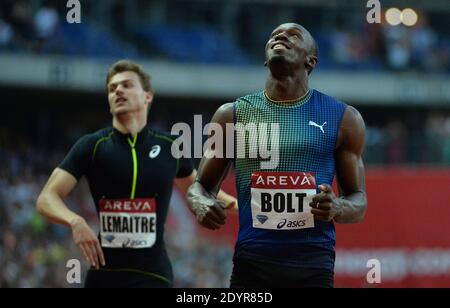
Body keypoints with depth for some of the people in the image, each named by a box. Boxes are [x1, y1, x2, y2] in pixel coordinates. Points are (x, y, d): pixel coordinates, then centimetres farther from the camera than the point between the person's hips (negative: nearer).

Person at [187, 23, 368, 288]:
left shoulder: (343, 119, 7)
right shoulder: (232, 115, 9)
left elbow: (358, 200, 10)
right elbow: (201, 186, 16)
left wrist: (337, 208, -14)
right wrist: (201, 204, -8)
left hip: (313, 267, -1)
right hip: (251, 263, 1)